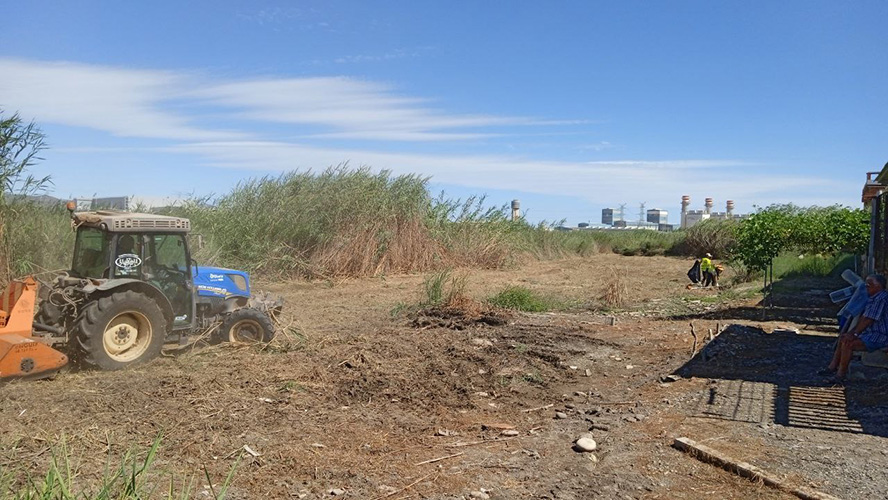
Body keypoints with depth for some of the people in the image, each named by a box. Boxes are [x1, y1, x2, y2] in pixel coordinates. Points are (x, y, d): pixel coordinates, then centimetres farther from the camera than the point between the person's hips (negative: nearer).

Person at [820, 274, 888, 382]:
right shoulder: (873, 298, 14)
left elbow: (868, 320, -23)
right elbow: (863, 317, 15)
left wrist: (854, 334, -17)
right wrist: (852, 331, 8)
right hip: (871, 333, 11)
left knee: (849, 343, -22)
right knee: (843, 337, 12)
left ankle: (840, 375, -12)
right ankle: (833, 366, 13)